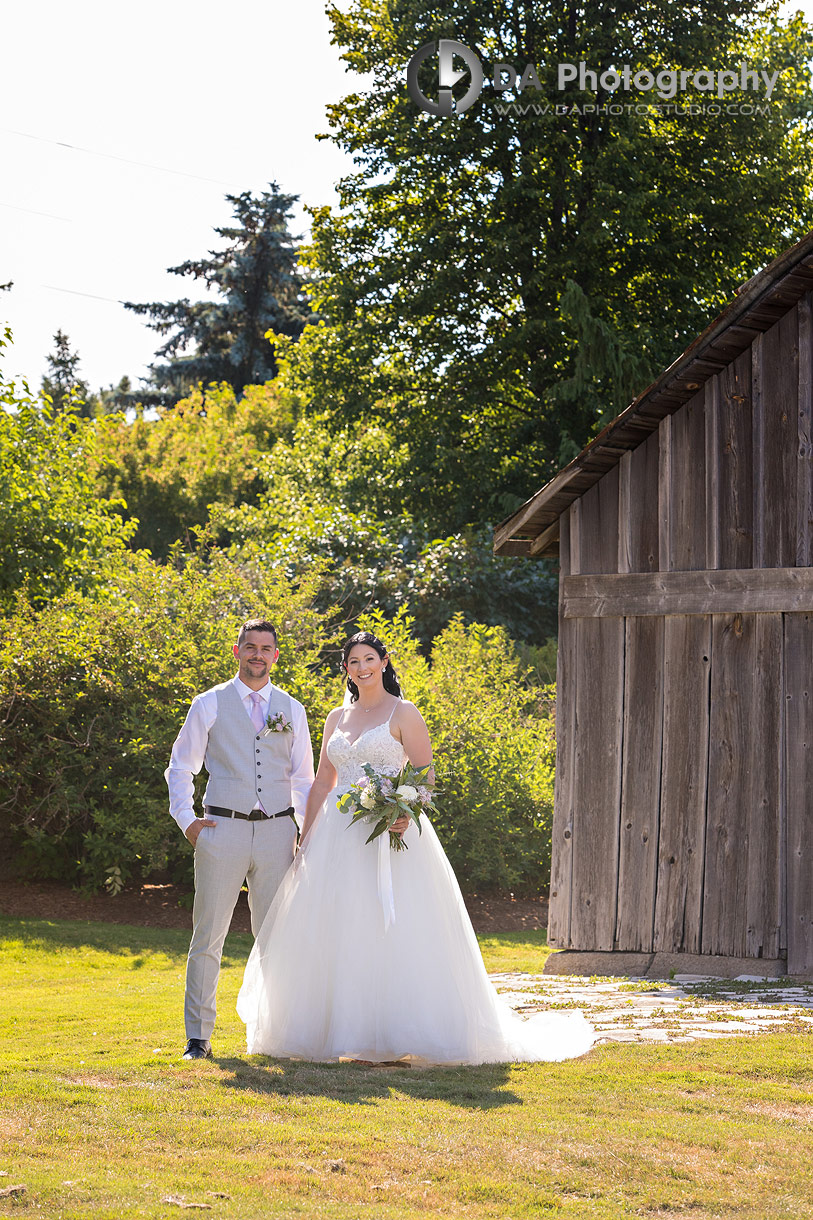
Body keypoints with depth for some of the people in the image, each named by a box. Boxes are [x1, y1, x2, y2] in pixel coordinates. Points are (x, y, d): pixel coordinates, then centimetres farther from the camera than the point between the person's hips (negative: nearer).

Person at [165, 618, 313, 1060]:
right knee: (208, 937, -2)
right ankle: (198, 1036, 4)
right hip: (222, 829, -2)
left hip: (276, 832, 2)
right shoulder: (210, 704, 4)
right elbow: (180, 768, 9)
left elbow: (303, 779, 17)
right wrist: (186, 820, -3)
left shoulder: (292, 710, 12)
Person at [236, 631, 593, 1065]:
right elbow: (322, 782, 18)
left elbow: (425, 776, -4)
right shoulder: (337, 718, 15)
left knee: (388, 929, -10)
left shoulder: (403, 714, 0)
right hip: (336, 836, 5)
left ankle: (394, 1036, -8)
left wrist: (405, 812, -23)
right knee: (331, 935, 2)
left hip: (386, 835, -5)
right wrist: (305, 839, 10)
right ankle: (338, 1031, 9)